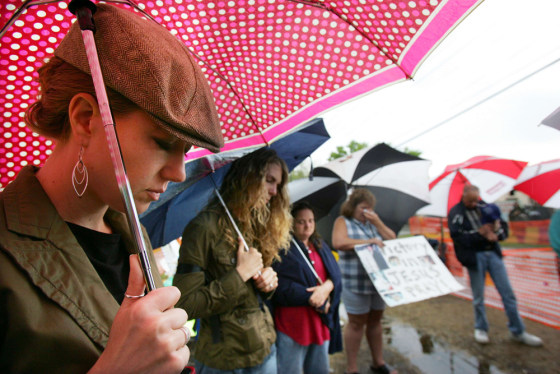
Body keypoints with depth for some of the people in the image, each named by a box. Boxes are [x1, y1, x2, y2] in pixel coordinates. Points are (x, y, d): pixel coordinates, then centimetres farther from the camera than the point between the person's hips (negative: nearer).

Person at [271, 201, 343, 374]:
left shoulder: (321, 246, 13)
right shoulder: (282, 249, -10)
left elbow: (335, 273, 3)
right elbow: (280, 285, -19)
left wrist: (326, 287, -18)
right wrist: (311, 298, -16)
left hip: (322, 320, 7)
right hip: (293, 323, -6)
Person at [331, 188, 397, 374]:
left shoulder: (373, 222, 14)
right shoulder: (343, 221, -4)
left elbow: (392, 239, 8)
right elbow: (339, 243, -21)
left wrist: (377, 222, -5)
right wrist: (368, 241, -20)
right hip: (355, 282, -6)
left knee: (375, 320, 16)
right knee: (356, 323, 4)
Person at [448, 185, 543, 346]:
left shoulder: (486, 207, 7)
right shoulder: (455, 213, -5)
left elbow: (503, 226, 11)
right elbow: (458, 237, -14)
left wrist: (498, 233, -11)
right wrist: (480, 234, -20)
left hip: (493, 253, 4)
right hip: (474, 257, -4)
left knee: (508, 293, 9)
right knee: (478, 297, 7)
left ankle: (518, 331, 25)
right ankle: (481, 329, 28)